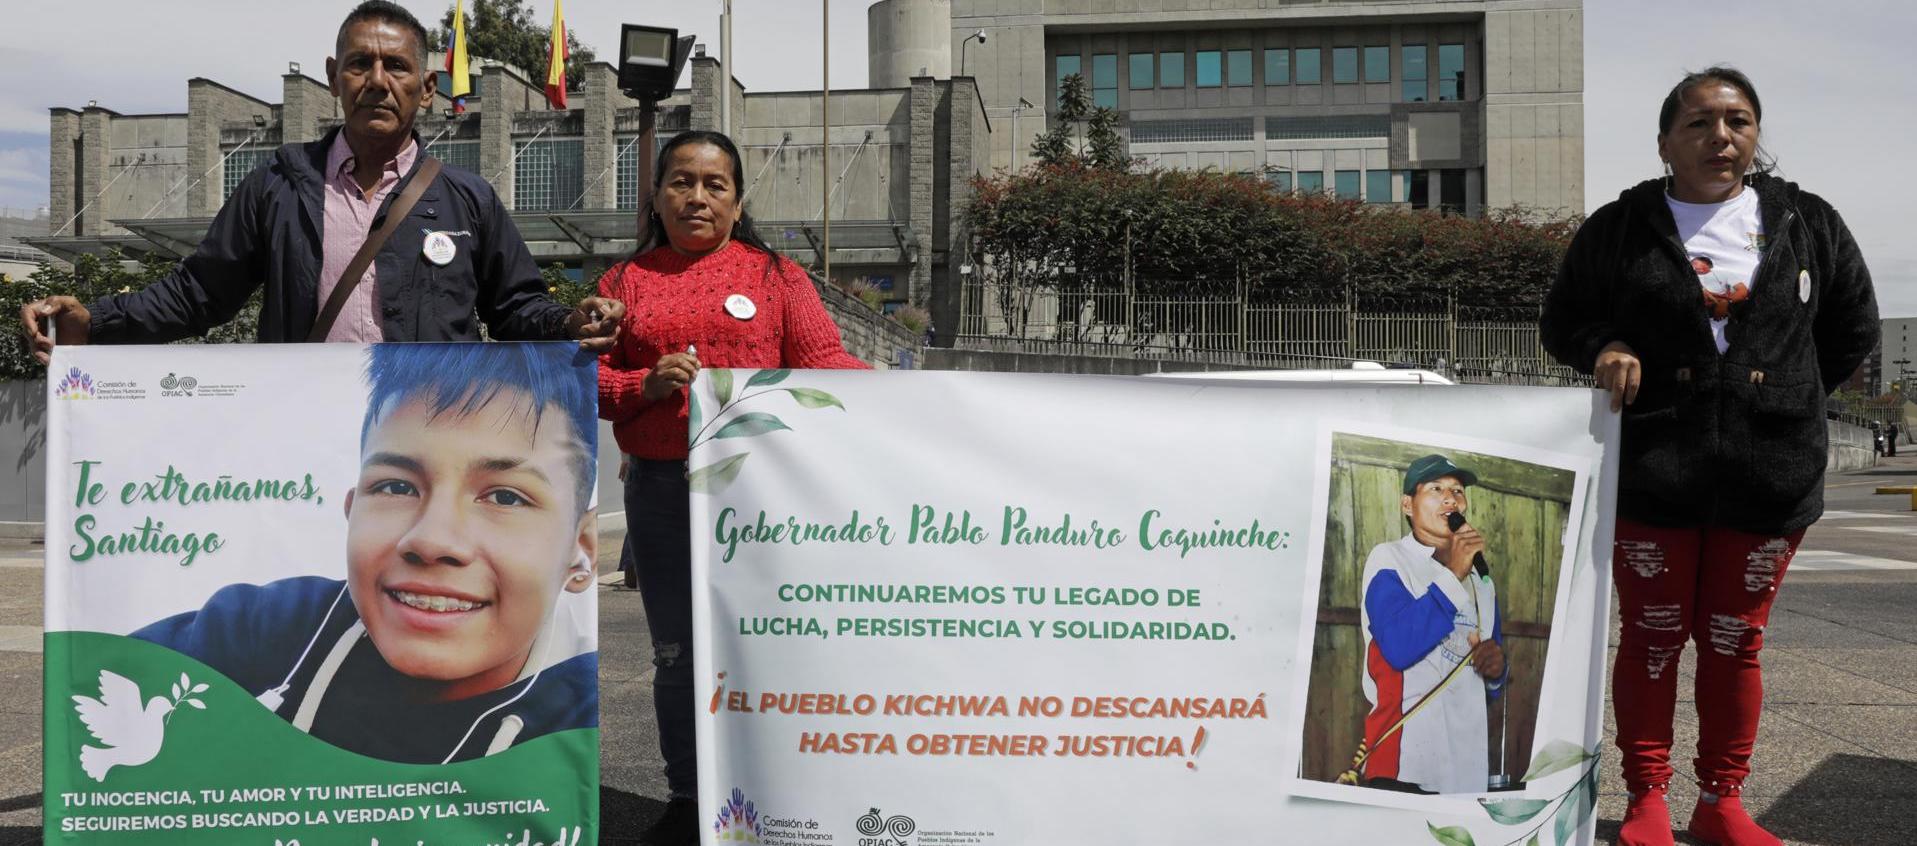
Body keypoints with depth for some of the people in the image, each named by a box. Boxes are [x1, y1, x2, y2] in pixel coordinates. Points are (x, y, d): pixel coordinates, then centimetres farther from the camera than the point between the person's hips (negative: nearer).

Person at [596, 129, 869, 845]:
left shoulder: (774, 275, 8)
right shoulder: (625, 281, 13)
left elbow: (823, 359, -1)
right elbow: (588, 378, 9)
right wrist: (647, 385, -11)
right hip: (659, 489, 2)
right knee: (676, 650, 10)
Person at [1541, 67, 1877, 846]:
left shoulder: (1806, 223, 6)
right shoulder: (1619, 228, 1)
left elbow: (1854, 328, 16)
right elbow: (1561, 320, 9)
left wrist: (1787, 396, 8)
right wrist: (1603, 348, -12)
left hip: (1770, 473, 2)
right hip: (1650, 468, -2)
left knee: (1734, 641, 10)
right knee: (1654, 636, 5)